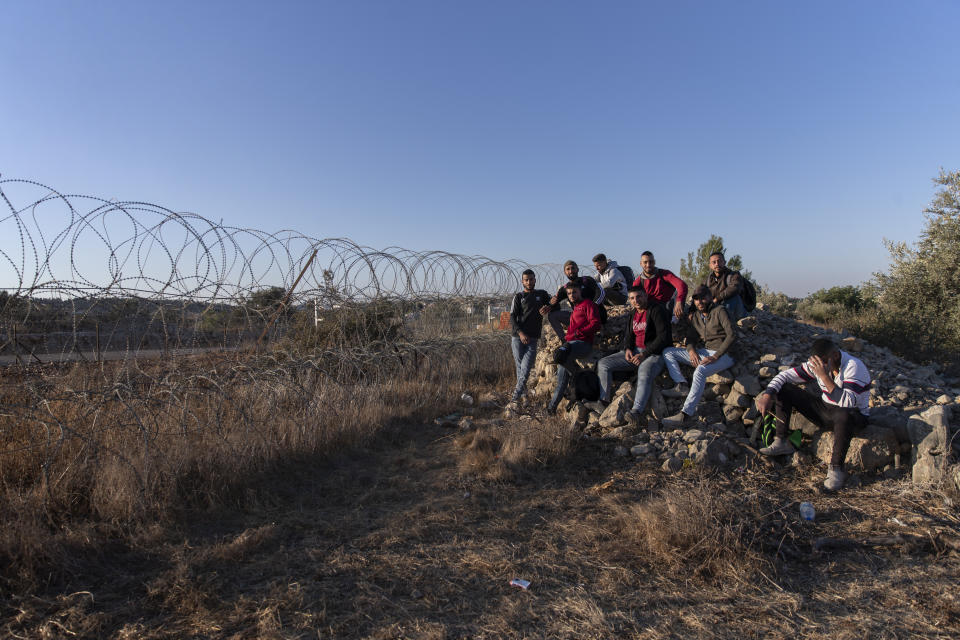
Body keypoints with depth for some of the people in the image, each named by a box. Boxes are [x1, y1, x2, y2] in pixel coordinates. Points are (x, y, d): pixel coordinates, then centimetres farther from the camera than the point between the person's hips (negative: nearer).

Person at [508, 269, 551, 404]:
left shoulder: (542, 294, 14)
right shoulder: (518, 297, 7)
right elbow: (512, 317, -1)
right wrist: (520, 333, -16)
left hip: (533, 338, 0)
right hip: (518, 336, 0)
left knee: (526, 368, -9)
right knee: (520, 366, 1)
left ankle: (517, 393, -3)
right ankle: (523, 388, 13)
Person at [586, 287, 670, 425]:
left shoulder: (657, 311, -7)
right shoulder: (633, 314, 16)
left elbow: (663, 337, -14)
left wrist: (644, 354, -18)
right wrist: (627, 349, -2)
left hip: (653, 353, -8)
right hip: (633, 352, 8)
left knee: (644, 374, -39)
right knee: (603, 364, -5)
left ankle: (636, 412, -50)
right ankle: (603, 402, -11)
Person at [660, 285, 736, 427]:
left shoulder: (719, 311, -8)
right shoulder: (695, 316, 13)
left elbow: (731, 335, -16)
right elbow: (691, 337, 11)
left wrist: (715, 357, -24)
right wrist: (691, 350, -14)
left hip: (723, 354, -8)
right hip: (705, 352, 8)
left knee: (700, 371, -38)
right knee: (668, 352, -1)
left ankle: (686, 414, -41)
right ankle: (682, 385, -19)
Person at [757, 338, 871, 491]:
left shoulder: (854, 367, -24)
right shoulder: (816, 364, -7)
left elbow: (848, 403, -36)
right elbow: (784, 376, -2)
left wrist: (825, 377, -42)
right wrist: (767, 395, -18)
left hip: (854, 415, -6)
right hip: (825, 409, 6)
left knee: (844, 415, -44)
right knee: (783, 388, -8)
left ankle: (836, 469, -29)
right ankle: (781, 442, -4)